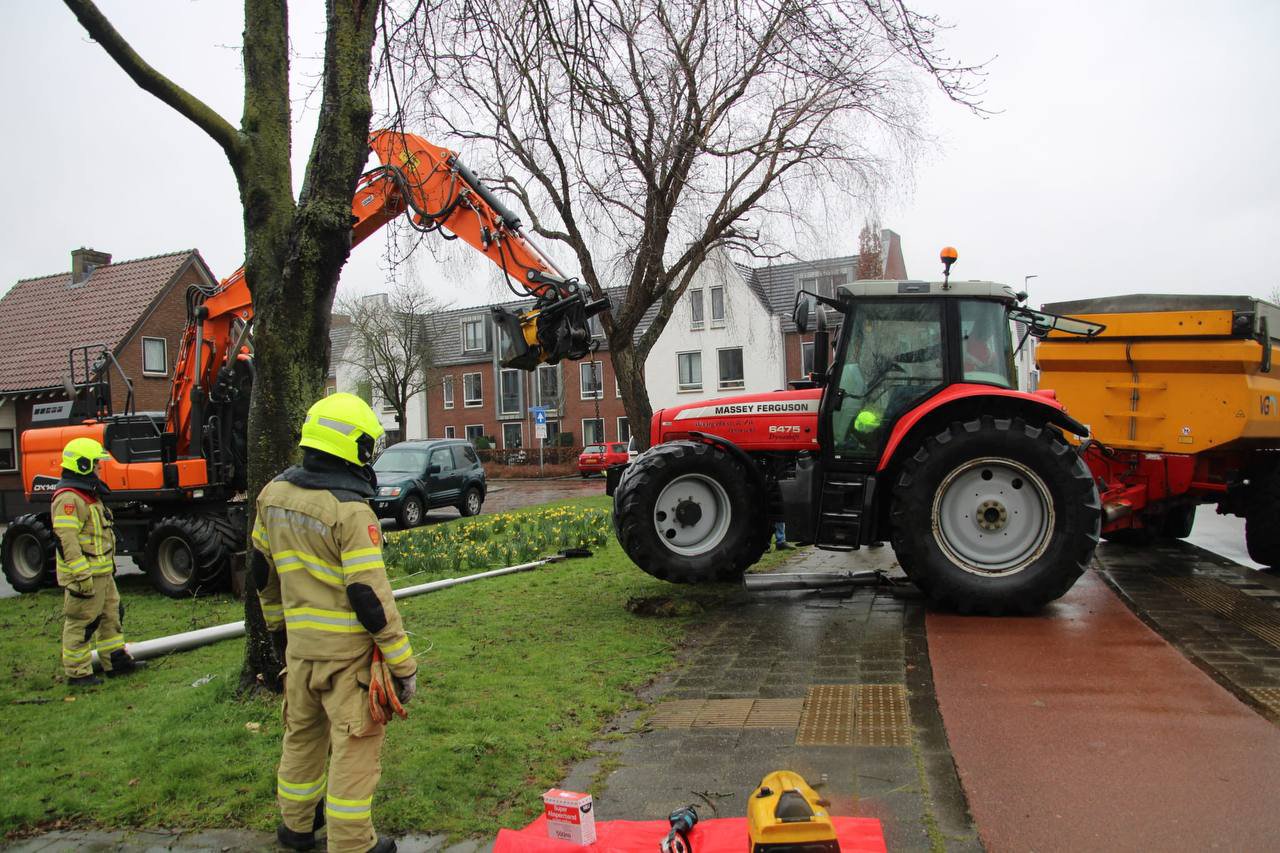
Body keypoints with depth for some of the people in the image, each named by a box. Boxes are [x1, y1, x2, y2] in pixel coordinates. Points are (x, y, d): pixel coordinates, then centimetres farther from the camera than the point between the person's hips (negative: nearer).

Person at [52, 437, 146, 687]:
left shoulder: (89, 494, 16)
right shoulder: (68, 498, -18)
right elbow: (66, 539, -24)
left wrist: (109, 564, 27)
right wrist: (82, 575, -26)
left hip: (102, 572, 11)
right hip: (83, 575, -11)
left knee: (111, 615, 16)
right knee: (80, 623, -1)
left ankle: (116, 661, 26)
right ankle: (77, 673, 8)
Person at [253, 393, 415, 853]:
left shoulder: (275, 494, 2)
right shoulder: (351, 512, -22)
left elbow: (263, 571, 14)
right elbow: (371, 598, -21)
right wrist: (403, 664, -14)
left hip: (298, 642, 7)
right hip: (348, 649, -7)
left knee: (302, 733, 23)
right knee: (355, 745, 6)